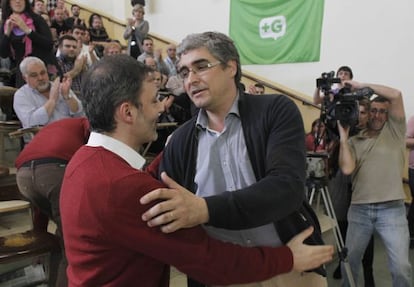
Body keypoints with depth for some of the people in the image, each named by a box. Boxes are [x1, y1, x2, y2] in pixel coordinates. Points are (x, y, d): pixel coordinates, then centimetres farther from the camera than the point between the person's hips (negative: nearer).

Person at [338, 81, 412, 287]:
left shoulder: (394, 131, 7)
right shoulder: (355, 141, 10)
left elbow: (396, 95, -6)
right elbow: (347, 169, -7)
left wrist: (361, 86, -3)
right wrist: (343, 136, -5)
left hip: (392, 209, -2)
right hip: (359, 209, 2)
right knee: (349, 262, 10)